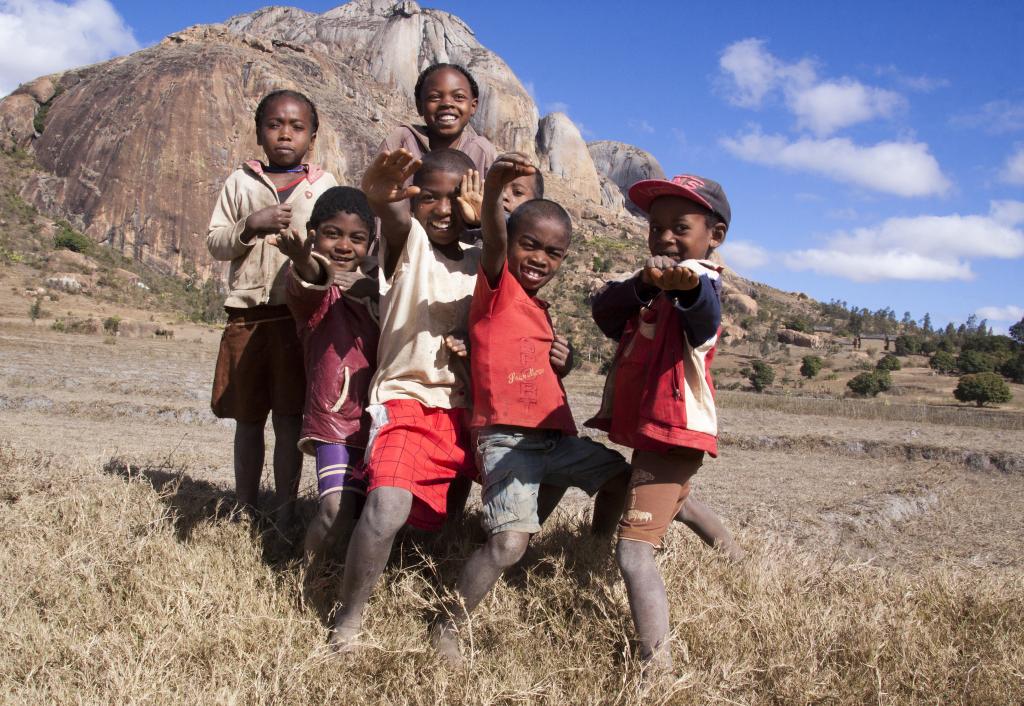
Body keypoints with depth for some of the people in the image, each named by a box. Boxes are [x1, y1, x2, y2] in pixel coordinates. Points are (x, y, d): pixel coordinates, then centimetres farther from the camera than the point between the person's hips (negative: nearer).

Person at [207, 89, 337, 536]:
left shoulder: (324, 187, 8)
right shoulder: (241, 182, 11)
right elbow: (215, 244, 7)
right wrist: (250, 226, -9)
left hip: (299, 315, -2)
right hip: (247, 315, 2)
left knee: (289, 420, -1)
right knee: (247, 420, 9)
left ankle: (285, 514, 8)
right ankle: (245, 510, 20)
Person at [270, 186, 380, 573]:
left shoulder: (376, 283, 9)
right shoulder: (310, 289, -11)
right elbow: (307, 288, -35)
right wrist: (306, 267, -60)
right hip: (335, 421, -6)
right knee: (338, 511, -20)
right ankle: (307, 577, 5)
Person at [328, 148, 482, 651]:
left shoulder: (480, 264, 15)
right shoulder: (408, 240, 0)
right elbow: (395, 219, -26)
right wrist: (377, 196, -51)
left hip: (467, 410, 6)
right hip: (407, 404, -5)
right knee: (388, 508, -26)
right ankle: (347, 619, -2)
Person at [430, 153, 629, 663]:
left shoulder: (539, 309, 19)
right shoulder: (497, 286, -5)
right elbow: (492, 239, -27)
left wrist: (565, 363, 6)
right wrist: (494, 188, -47)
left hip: (554, 436, 9)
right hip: (505, 438, -9)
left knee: (618, 472, 22)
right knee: (509, 542, -21)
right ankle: (445, 632, -6)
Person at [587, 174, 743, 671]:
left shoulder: (699, 282, -15)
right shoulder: (652, 287, 12)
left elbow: (704, 307, -43)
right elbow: (606, 314, -9)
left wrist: (686, 285, -68)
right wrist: (643, 284, -31)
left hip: (673, 432, -11)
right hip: (652, 432, 11)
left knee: (632, 549, -21)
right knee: (674, 501, 36)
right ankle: (737, 562, 63)